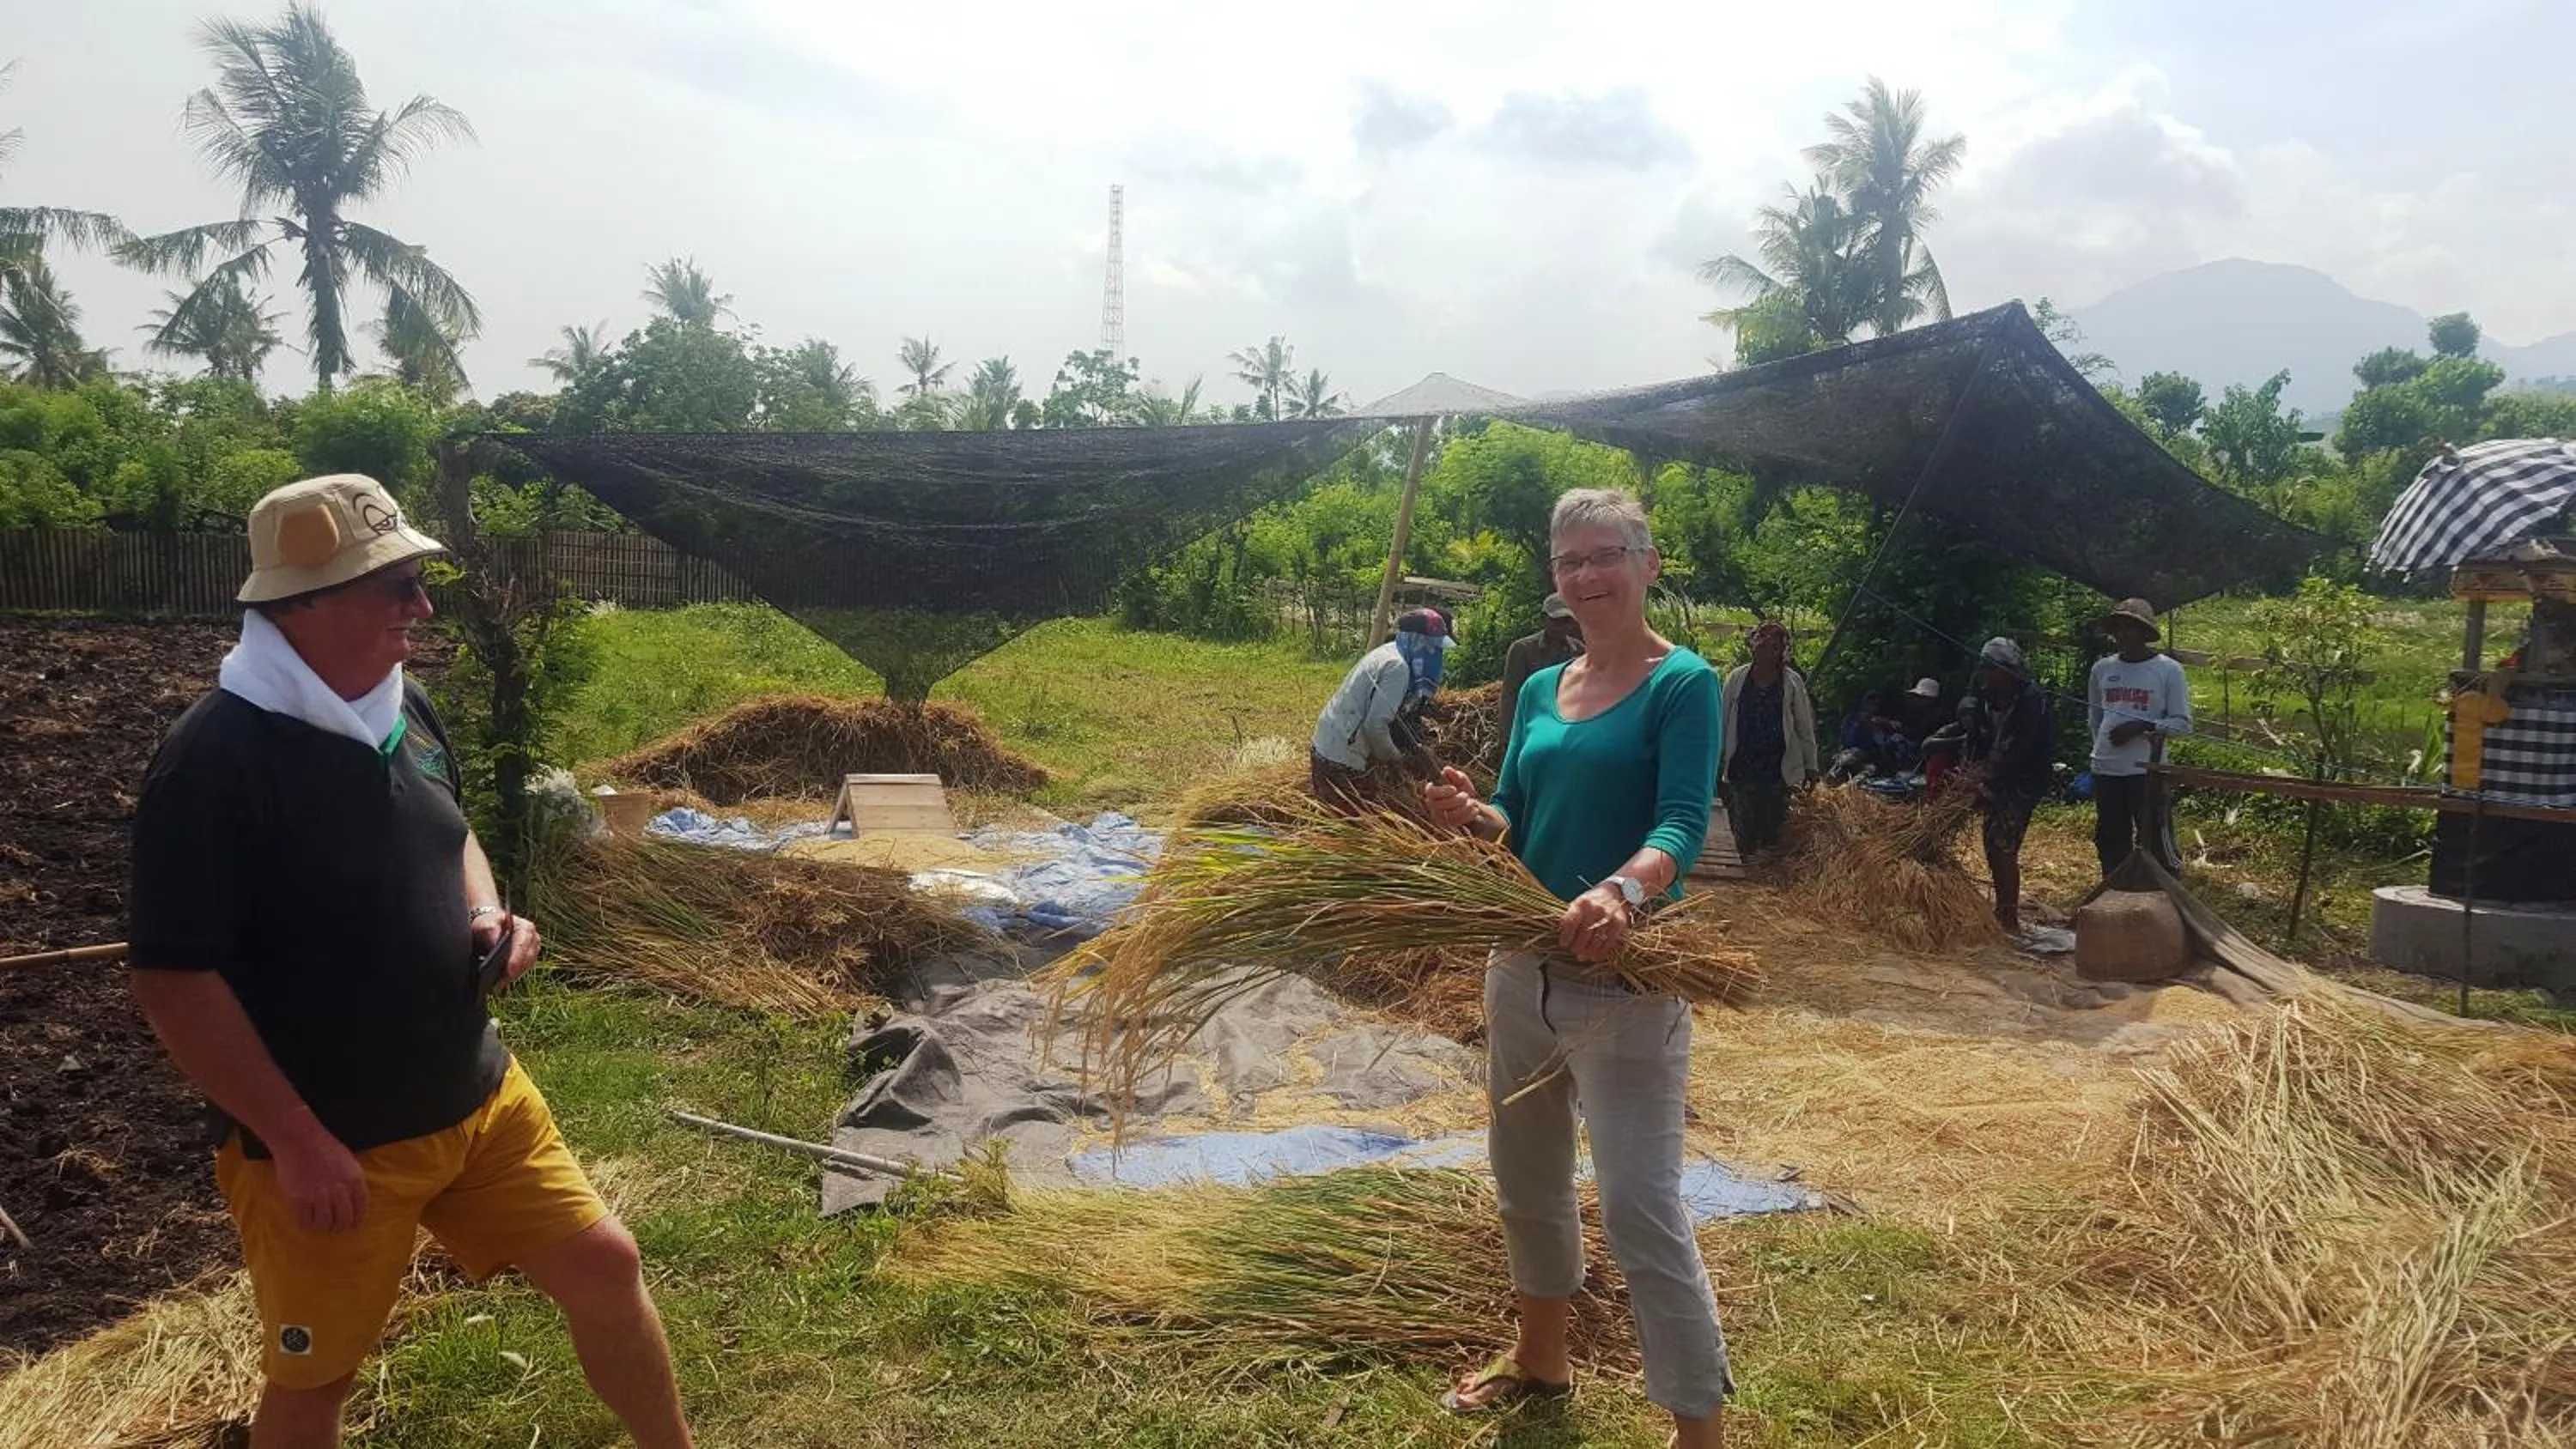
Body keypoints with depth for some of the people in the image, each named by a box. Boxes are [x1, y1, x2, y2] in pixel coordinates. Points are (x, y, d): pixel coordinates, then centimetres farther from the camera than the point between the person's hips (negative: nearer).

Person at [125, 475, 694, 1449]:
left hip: (477, 1097, 7)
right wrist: (297, 1141, -20)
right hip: (330, 1143, -6)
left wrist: (486, 917, -3)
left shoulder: (402, 707, 1)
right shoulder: (217, 758, -22)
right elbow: (172, 981, -22)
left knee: (603, 1266, 11)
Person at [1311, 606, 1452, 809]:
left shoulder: (1388, 654, 10)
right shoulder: (1397, 666, -19)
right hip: (1342, 760, -10)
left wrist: (1417, 747, 13)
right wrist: (1398, 759, -6)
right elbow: (1375, 726, -23)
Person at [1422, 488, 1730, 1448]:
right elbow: (1519, 827, 10)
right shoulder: (1540, 690, 9)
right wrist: (1472, 817, -12)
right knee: (1525, 1178, 21)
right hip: (1523, 966, 7)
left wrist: (1623, 892, -42)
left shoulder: (1683, 683, -10)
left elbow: (1683, 825, -22)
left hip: (1627, 981, -7)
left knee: (1643, 1209, -6)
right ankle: (1540, 1359, 43)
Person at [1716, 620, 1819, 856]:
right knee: (1744, 839, 1)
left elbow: (1805, 727, 5)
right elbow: (1722, 722, 5)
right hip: (1742, 770, 0)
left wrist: (1811, 766, 5)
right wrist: (1718, 763, 5)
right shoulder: (1736, 678, 1)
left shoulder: (1793, 681, 0)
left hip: (1779, 770, 0)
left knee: (1773, 836, 7)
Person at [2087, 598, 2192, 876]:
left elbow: (2183, 723, -5)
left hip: (2147, 770, -4)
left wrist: (2141, 727, -17)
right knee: (2110, 842, 13)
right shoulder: (2102, 668, 7)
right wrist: (2103, 745, 11)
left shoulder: (2168, 670, -5)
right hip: (2105, 769, 5)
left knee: (2155, 841, -2)